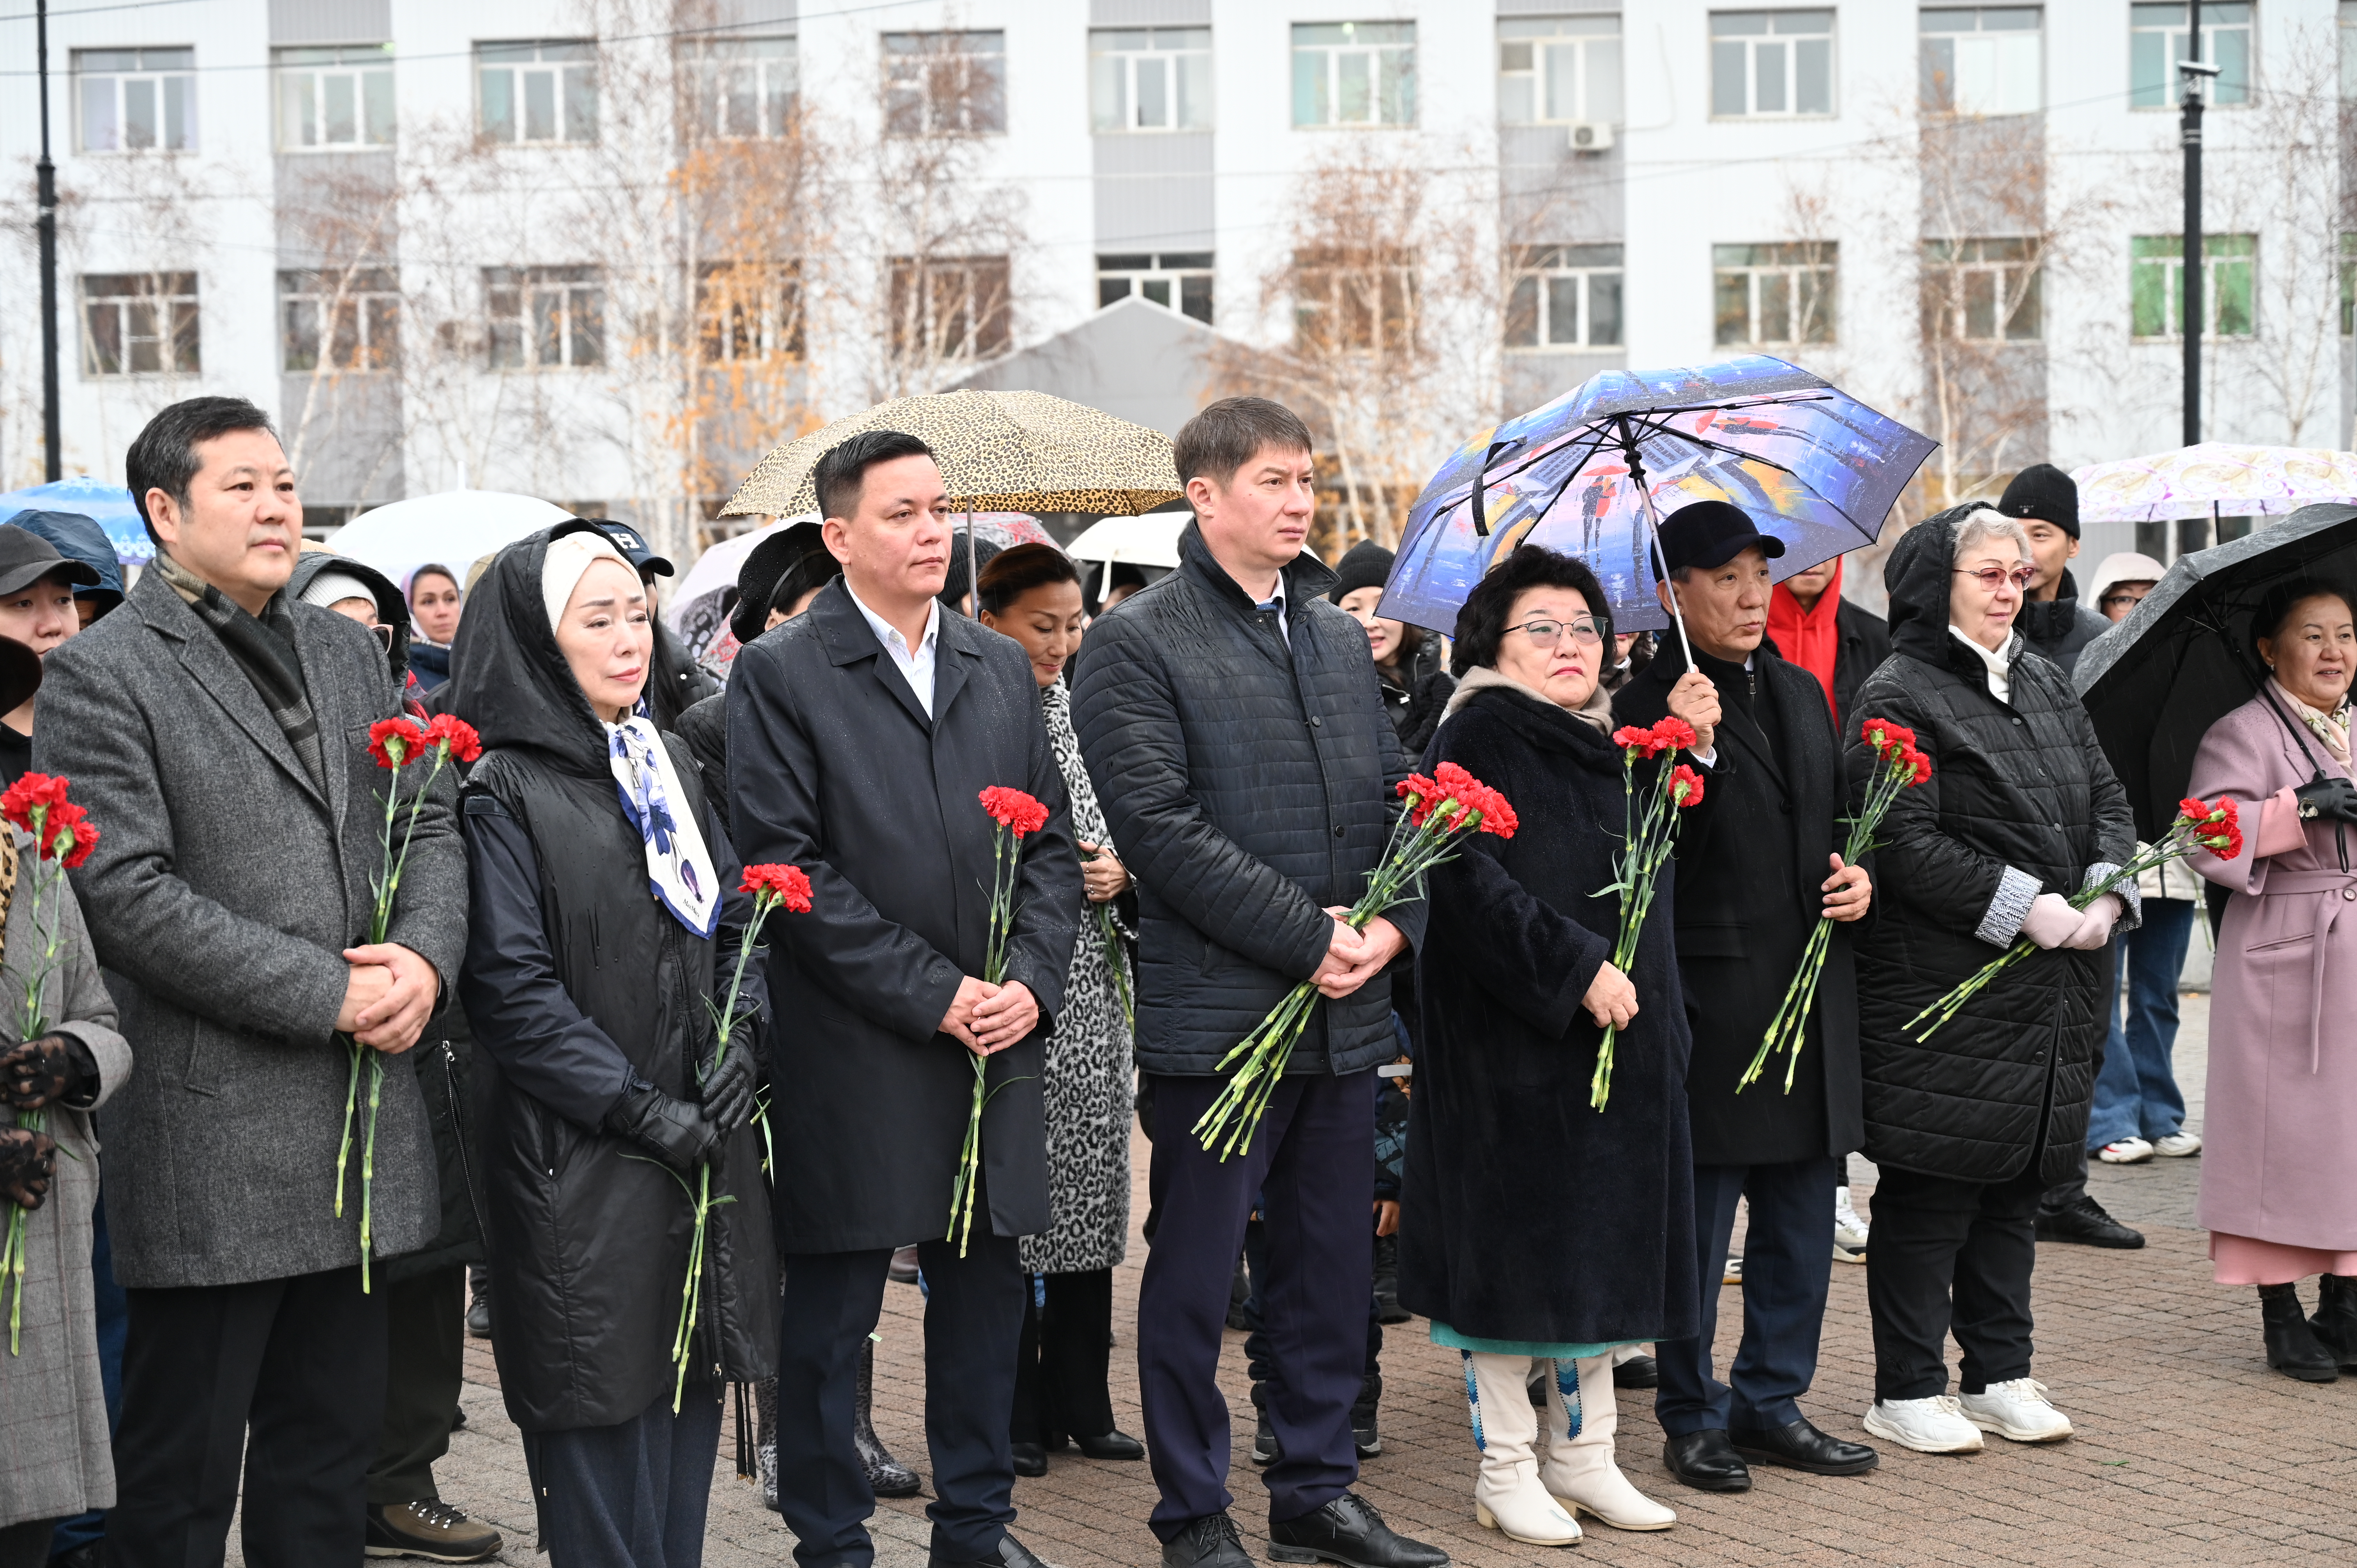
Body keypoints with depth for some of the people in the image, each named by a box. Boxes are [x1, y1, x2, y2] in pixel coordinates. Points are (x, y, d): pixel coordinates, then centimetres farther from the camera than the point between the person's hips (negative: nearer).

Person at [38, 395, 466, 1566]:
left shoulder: (347, 653, 15)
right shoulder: (102, 675, -7)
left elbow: (431, 822, 14)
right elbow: (129, 894, -16)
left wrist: (424, 955, -7)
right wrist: (329, 994, -17)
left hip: (364, 1131, 7)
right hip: (212, 1138, -6)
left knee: (331, 1448, 15)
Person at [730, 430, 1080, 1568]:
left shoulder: (1001, 670, 13)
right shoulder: (780, 675, -4)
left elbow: (1051, 842, 13)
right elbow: (789, 866, -11)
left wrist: (1030, 980, -4)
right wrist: (933, 994, -13)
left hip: (996, 1046, 5)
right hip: (851, 1052, -5)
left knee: (985, 1293, 11)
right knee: (830, 1313, 3)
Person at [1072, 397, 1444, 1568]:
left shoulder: (1339, 636, 14)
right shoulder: (1136, 644, -7)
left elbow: (1398, 796, 14)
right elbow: (1160, 825, -15)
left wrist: (1391, 924, -5)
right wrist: (1306, 936, -17)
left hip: (1345, 1010, 6)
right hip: (1216, 1016, -6)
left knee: (1333, 1263, 13)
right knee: (1196, 1273, 3)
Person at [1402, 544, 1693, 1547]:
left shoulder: (1610, 746, 15)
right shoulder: (1480, 736, -9)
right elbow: (1469, 881, -21)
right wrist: (1576, 968, -22)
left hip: (1620, 1039, 8)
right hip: (1512, 1041, -7)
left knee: (1600, 1248, 12)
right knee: (1514, 1246, 0)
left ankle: (1582, 1456, 22)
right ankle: (1505, 1470, 10)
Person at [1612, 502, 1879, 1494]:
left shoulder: (1802, 691, 14)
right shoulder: (1649, 705, -9)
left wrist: (1856, 877, 5)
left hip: (1813, 993, 7)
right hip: (1712, 996, -7)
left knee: (1801, 1215, 13)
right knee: (1699, 1221, 2)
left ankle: (1772, 1402, 24)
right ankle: (1692, 1417, 14)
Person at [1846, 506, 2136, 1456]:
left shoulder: (2047, 688, 16)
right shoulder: (1898, 698, -8)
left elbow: (2109, 800, 14)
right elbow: (1906, 843, -16)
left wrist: (2107, 892, -5)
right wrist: (2025, 907, -19)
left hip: (2055, 989, 7)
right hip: (1941, 993, -7)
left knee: (2019, 1185, 14)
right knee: (1928, 1195, -1)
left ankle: (2000, 1376, 25)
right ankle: (1907, 1392, 9)